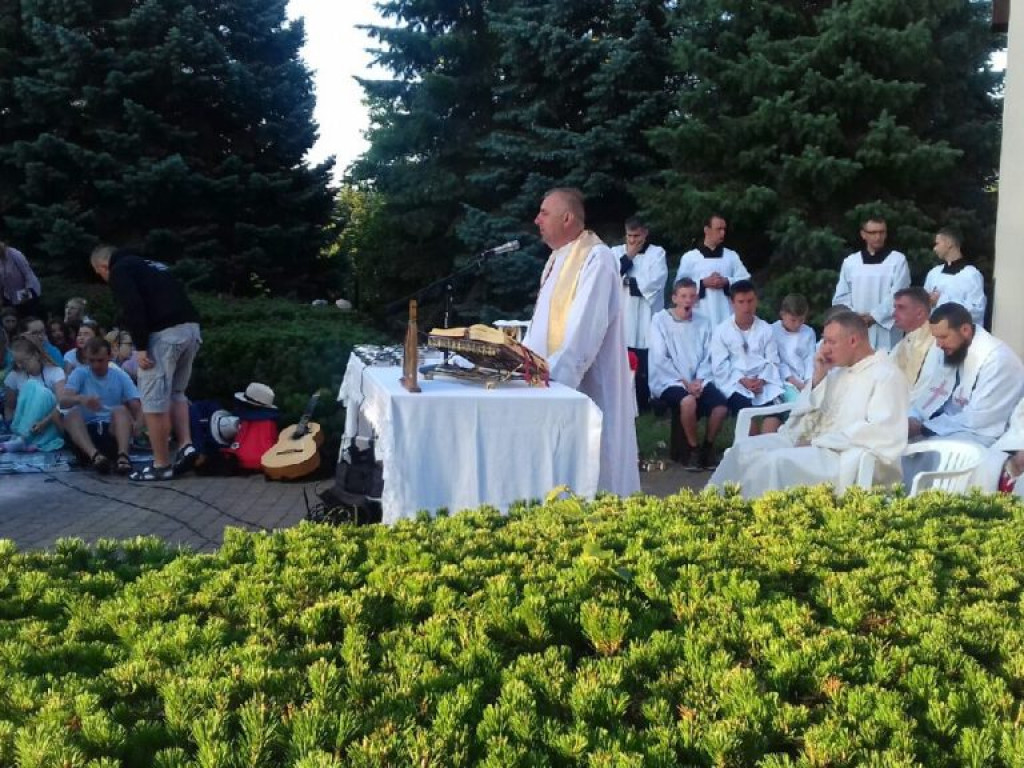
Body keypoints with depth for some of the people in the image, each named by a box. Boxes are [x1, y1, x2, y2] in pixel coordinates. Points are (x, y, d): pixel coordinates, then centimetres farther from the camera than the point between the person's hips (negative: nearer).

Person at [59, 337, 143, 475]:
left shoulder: (120, 376, 6)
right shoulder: (79, 373, 3)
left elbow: (136, 407, -3)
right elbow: (63, 401, -13)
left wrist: (139, 425, -27)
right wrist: (80, 398, -37)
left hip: (112, 430, 0)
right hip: (86, 430, 0)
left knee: (121, 410, -27)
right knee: (72, 414, -27)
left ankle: (123, 455, -52)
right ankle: (94, 455, -52)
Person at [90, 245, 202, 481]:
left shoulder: (119, 270, 6)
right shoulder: (151, 265, 30)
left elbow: (133, 308, -11)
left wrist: (140, 346, -11)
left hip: (164, 333, -8)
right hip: (191, 327, 8)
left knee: (154, 400, 0)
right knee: (175, 392, 23)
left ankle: (161, 465, 5)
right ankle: (185, 444, 10)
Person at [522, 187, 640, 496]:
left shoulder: (597, 259, -15)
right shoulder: (559, 258, 14)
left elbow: (585, 328, -24)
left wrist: (552, 374, -29)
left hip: (585, 385, -9)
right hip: (558, 381, 9)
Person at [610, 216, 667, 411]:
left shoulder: (657, 253, 6)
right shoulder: (615, 252, 14)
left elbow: (655, 282, -8)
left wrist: (627, 281, -1)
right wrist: (627, 258, -3)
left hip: (646, 320, -2)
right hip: (621, 319, 2)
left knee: (644, 368, -5)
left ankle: (642, 408, 3)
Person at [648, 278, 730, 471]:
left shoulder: (703, 323, 12)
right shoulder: (660, 320, -2)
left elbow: (707, 357, 8)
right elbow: (660, 359, -8)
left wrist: (699, 380, -9)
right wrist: (684, 382, -13)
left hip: (698, 380, 4)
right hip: (669, 381, -4)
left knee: (721, 407, -23)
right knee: (688, 401, -35)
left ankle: (708, 446, 4)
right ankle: (692, 448, -11)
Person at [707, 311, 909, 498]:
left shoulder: (886, 375, -7)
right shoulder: (839, 371, 17)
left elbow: (881, 432, -22)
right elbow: (804, 414, 14)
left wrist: (817, 442, -20)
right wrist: (818, 377, -1)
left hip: (850, 456, -8)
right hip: (817, 443, 8)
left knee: (777, 462, -29)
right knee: (745, 450, -6)